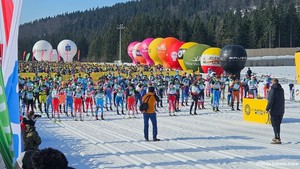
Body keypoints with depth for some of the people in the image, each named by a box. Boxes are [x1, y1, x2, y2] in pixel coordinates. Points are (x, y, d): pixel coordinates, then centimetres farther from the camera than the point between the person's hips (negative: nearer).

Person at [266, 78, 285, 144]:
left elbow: (271, 100, -18)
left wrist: (267, 108, -11)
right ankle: (277, 137, 26)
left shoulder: (273, 89, -14)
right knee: (278, 124, 17)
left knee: (275, 125, -4)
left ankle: (277, 139, -6)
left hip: (274, 110, -8)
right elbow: (282, 100, 15)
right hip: (281, 110, 8)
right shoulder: (281, 89, 11)